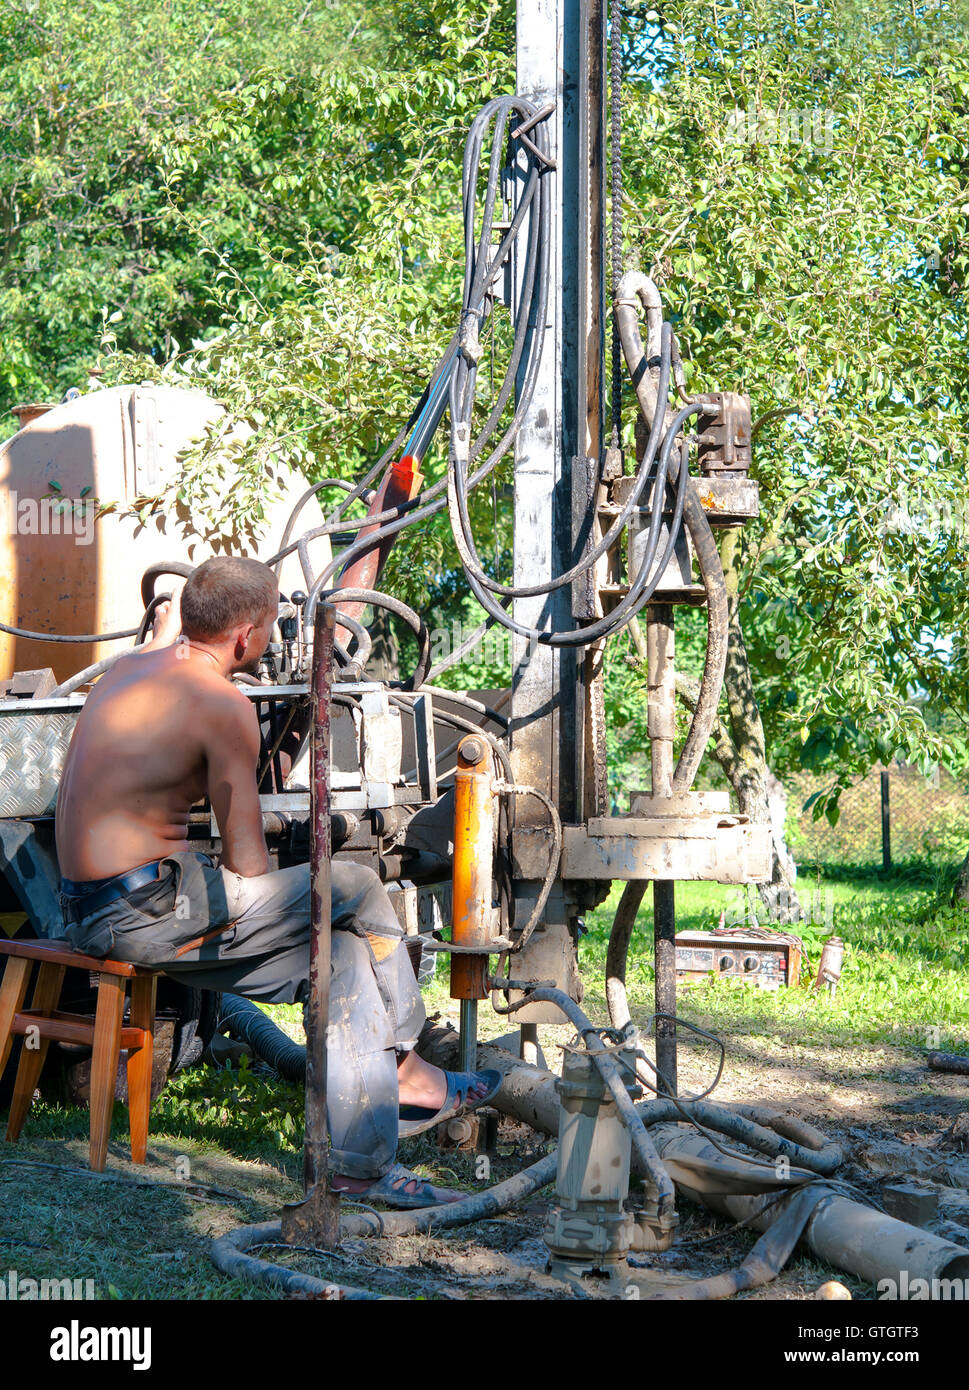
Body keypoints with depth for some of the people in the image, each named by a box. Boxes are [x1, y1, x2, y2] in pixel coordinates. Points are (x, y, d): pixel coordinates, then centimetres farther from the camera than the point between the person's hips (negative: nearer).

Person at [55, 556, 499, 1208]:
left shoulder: (131, 667, 11)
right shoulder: (225, 706, -15)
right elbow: (250, 864, -9)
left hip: (91, 908, 10)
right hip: (144, 914, -10)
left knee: (343, 952, 13)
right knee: (356, 890, -1)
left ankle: (361, 1162, 15)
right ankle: (403, 1067, 17)